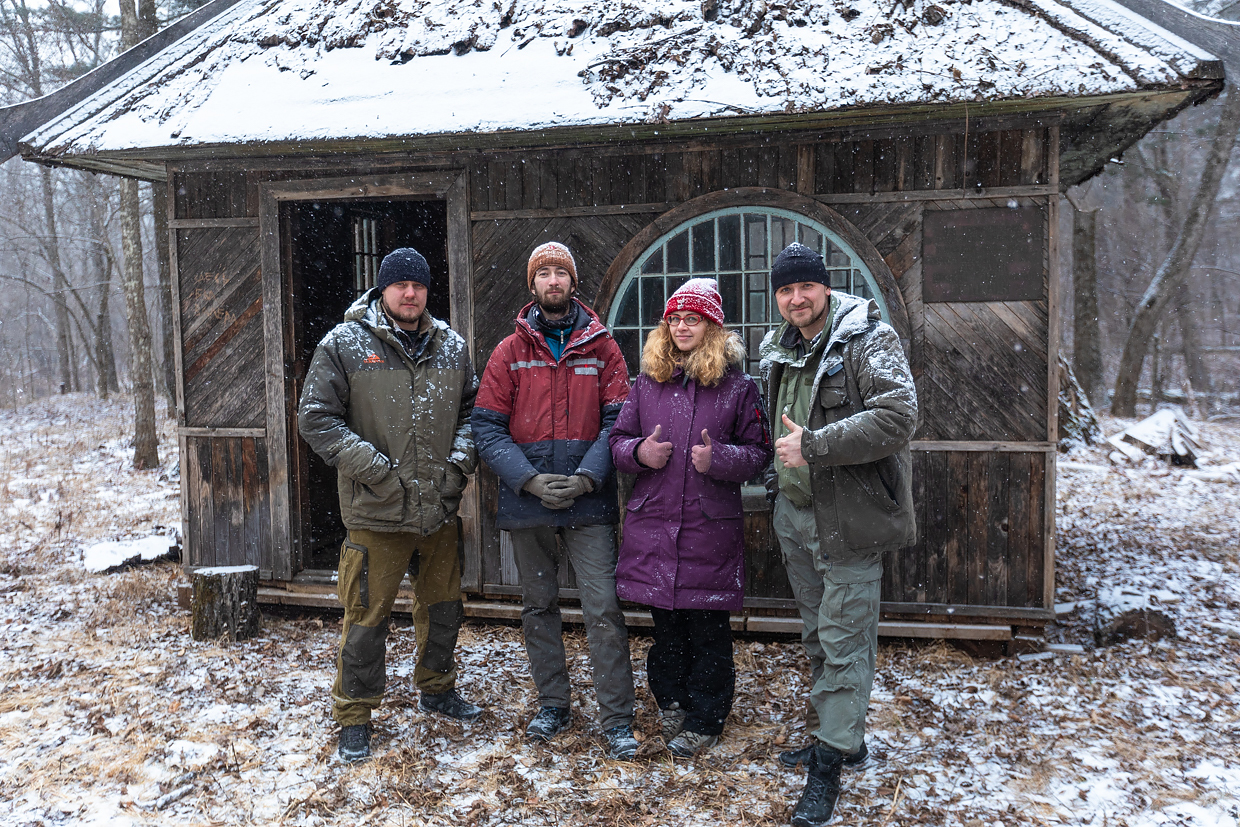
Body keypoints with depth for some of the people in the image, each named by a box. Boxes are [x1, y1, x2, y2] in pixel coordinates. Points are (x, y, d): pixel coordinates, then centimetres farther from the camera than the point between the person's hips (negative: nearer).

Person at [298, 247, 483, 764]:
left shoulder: (451, 347, 7)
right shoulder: (344, 344, -6)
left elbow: (471, 407, 17)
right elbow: (316, 417, -8)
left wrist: (462, 454, -1)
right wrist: (370, 464, -16)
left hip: (441, 506, 5)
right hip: (376, 509, -5)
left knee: (443, 605, 19)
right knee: (367, 615, 2)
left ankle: (437, 688, 41)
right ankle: (353, 716, 20)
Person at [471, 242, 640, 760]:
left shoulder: (601, 347, 4)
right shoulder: (510, 352, 6)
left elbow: (618, 420, -2)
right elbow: (487, 427, 0)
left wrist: (587, 477, -16)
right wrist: (529, 480, -13)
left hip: (588, 501, -2)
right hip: (527, 501, 2)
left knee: (603, 610, -5)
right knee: (538, 606, 13)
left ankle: (617, 720, 5)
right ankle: (552, 704, 28)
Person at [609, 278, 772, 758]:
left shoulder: (737, 386, -1)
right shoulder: (648, 382, 8)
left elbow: (759, 453, 0)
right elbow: (618, 439, 12)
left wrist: (718, 459, -18)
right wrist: (639, 452, -9)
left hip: (712, 527, -3)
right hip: (654, 523, 3)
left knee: (708, 629, 5)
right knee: (665, 623, 14)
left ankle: (704, 721, 20)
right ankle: (671, 702, 34)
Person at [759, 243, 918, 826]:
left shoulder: (868, 340, -12)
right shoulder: (777, 351, 11)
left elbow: (897, 417, -25)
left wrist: (814, 446, -25)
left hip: (848, 516, -8)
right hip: (794, 514, 8)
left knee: (843, 641, -2)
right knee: (817, 634, 18)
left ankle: (830, 762, 9)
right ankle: (844, 736, 35)